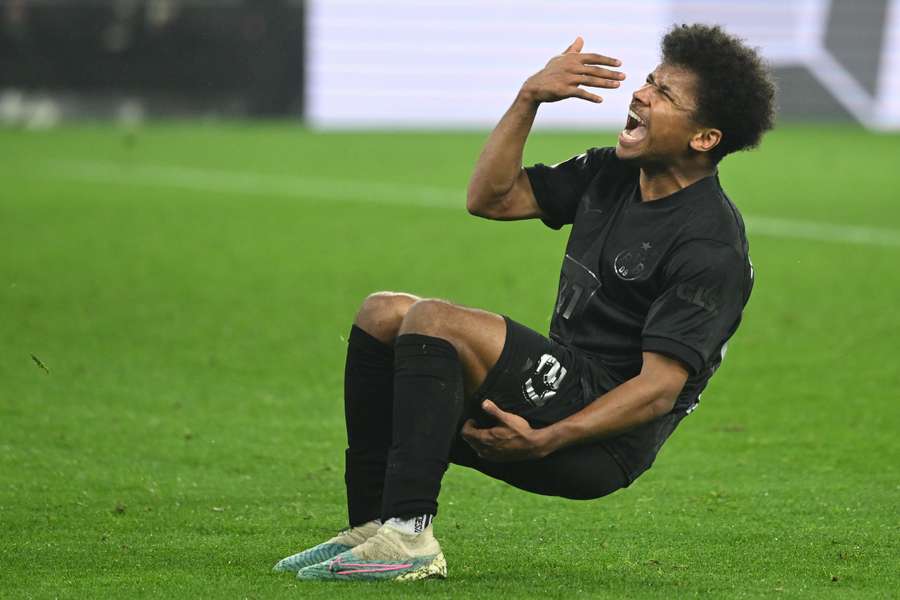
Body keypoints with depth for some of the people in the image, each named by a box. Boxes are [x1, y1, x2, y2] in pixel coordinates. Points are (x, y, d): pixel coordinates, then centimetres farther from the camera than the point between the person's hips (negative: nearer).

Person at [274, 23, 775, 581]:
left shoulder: (714, 249, -16)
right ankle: (372, 525, -4)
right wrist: (529, 97, 2)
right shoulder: (609, 173, 11)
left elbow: (660, 387, -21)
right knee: (383, 313, 3)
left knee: (436, 321, -25)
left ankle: (408, 536, -30)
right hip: (559, 385, 10)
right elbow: (492, 198, 15)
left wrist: (545, 440, -28)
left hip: (606, 443, -10)